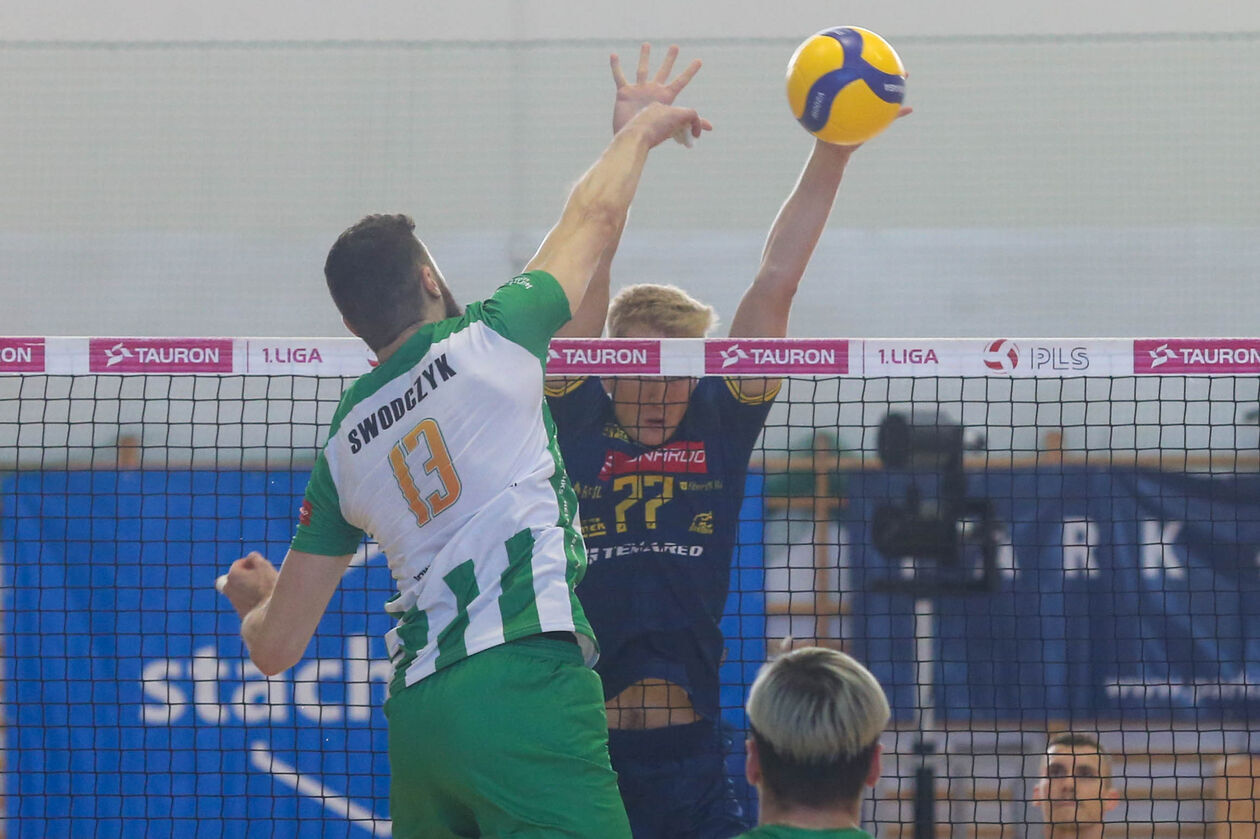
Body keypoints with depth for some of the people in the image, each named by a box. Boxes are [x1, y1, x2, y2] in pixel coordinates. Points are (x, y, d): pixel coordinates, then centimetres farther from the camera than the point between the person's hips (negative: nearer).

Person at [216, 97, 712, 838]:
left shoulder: (344, 448, 16)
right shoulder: (485, 343, 4)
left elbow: (275, 645, 19)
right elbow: (596, 214, 20)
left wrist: (256, 598, 42)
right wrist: (642, 129, 39)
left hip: (415, 713, 6)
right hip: (523, 682, -6)